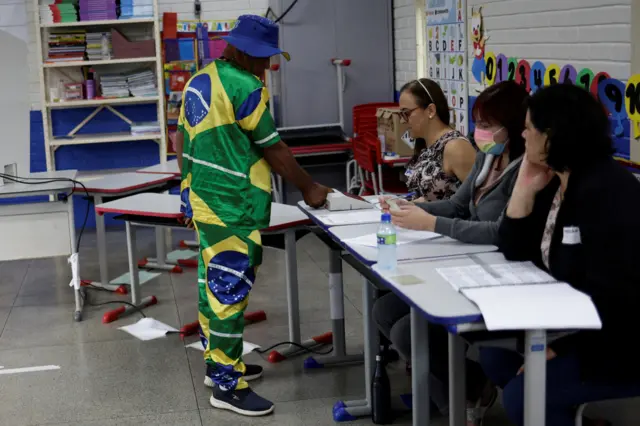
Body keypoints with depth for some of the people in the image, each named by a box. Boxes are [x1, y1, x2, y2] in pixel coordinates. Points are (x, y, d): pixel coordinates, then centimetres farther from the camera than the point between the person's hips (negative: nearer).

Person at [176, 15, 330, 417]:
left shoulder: (199, 80, 10)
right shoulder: (246, 87, -16)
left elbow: (184, 142, 16)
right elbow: (273, 149, -11)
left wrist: (191, 187, 24)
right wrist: (309, 188, 0)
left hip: (203, 200, 10)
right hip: (233, 209, -9)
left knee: (213, 282, 17)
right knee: (231, 289, -4)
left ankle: (219, 362, 30)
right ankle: (227, 385, 3)